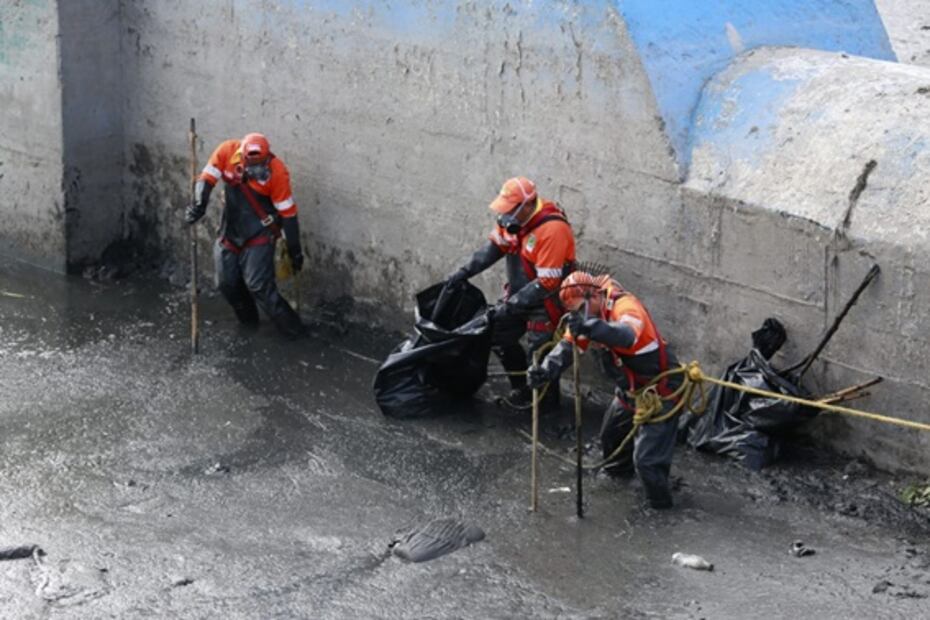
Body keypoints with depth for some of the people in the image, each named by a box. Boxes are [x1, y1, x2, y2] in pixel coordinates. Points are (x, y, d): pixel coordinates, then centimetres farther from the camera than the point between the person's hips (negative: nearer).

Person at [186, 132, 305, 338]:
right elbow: (207, 179, -8)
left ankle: (292, 330, -4)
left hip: (259, 235, -5)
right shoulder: (227, 152, -14)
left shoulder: (276, 170, -21)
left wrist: (294, 250, -8)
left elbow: (288, 212, -14)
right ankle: (248, 321, 32)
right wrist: (199, 204, -29)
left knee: (258, 286, -15)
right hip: (230, 231, 5)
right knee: (227, 283, 8)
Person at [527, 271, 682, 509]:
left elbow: (627, 336, -51)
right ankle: (618, 468, 57)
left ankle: (660, 505, 9)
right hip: (630, 390, 9)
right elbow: (568, 345, -10)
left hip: (659, 392, -9)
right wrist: (546, 370, -29)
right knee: (611, 434, 28)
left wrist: (589, 326, -67)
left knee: (646, 458, -13)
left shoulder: (625, 306, -30)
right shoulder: (589, 313, -4)